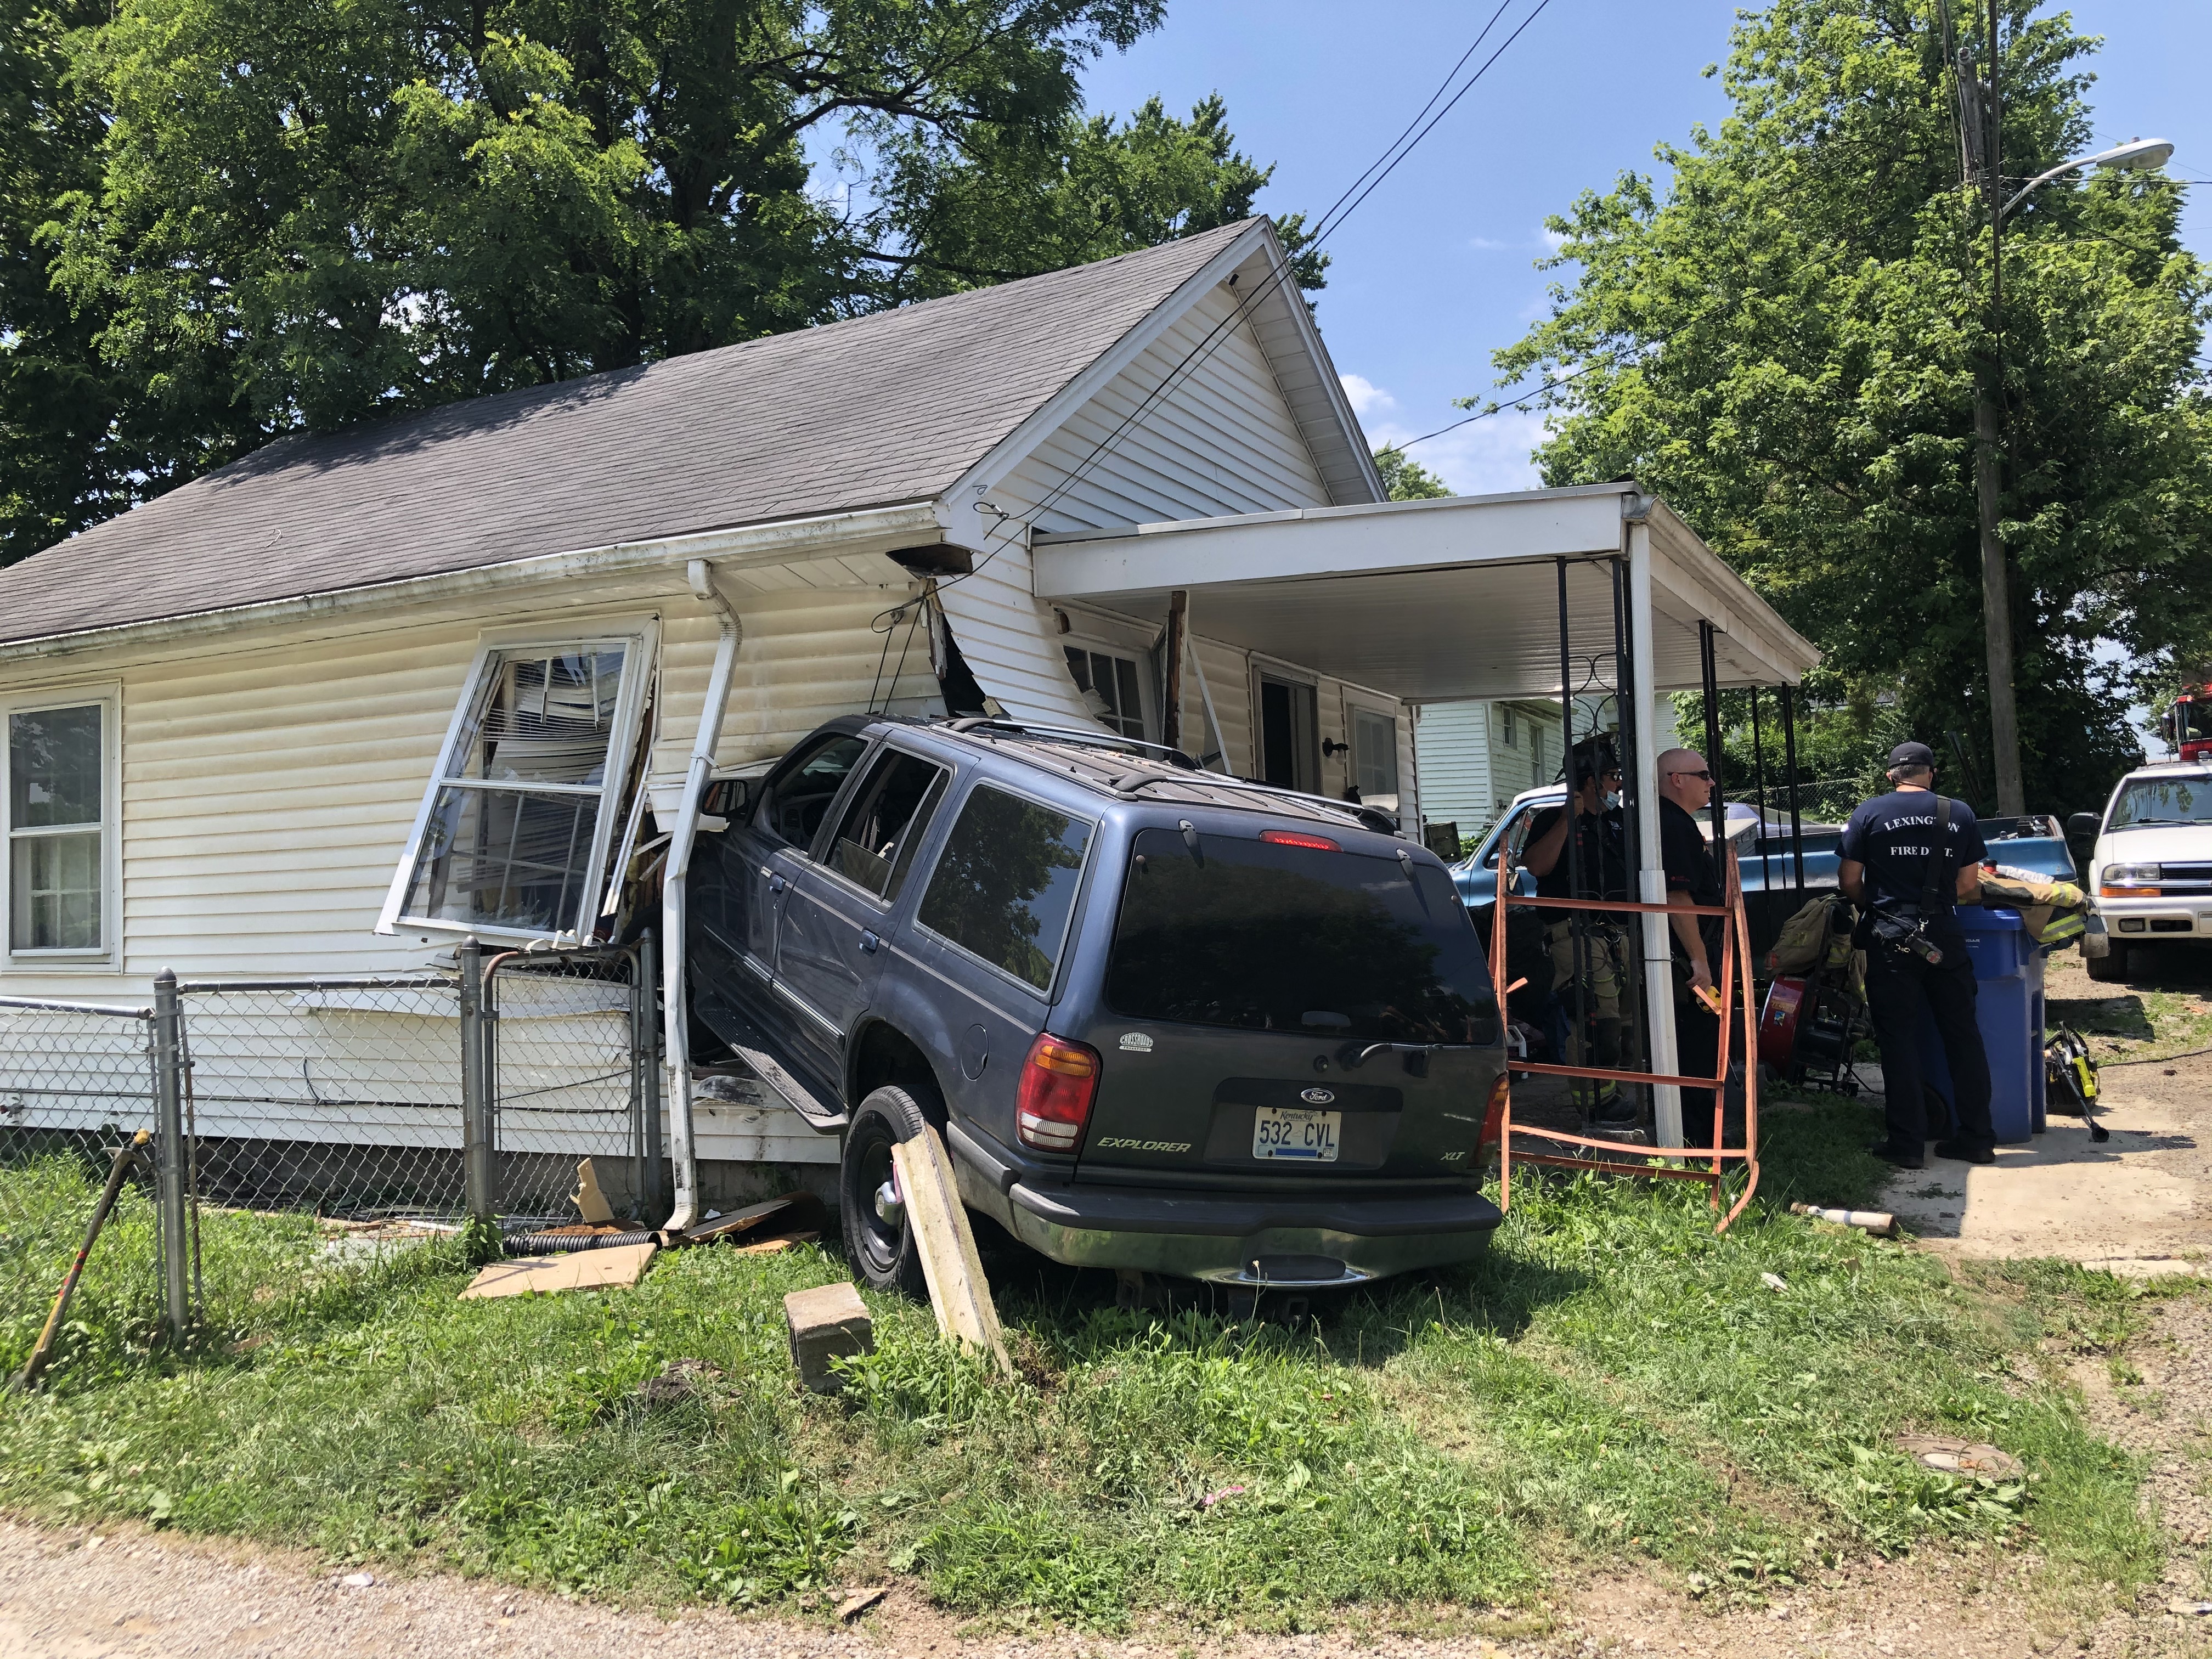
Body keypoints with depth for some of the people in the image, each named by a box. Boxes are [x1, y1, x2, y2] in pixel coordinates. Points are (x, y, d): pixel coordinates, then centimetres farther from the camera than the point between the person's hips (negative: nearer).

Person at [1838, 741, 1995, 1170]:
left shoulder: (1870, 813, -2)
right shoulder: (1960, 814, 5)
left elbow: (1849, 881, -2)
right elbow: (1968, 886, 6)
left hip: (1891, 938, -2)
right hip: (1945, 937, 3)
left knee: (1898, 1039, 1)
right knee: (1962, 1034, 11)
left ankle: (1907, 1143, 2)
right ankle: (1977, 1137, 15)